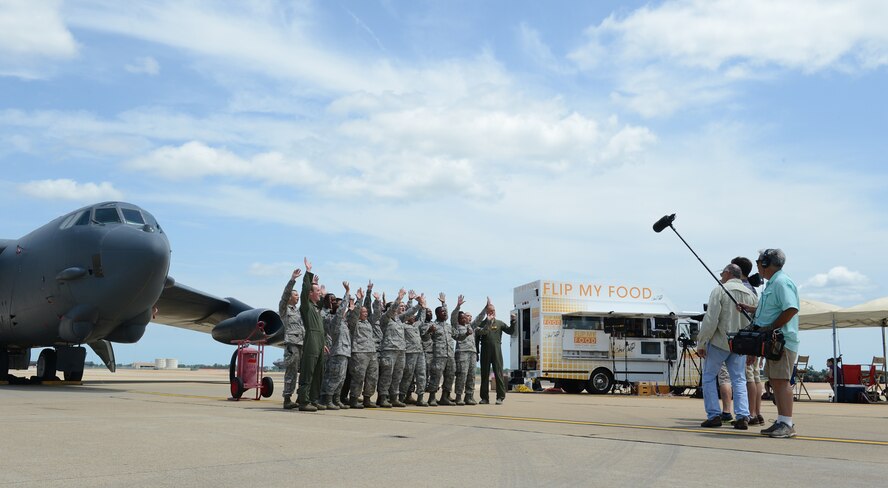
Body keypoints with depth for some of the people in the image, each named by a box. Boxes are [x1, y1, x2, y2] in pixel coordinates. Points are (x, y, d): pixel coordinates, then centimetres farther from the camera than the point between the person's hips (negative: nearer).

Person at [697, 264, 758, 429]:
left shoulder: (719, 290, -8)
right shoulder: (750, 295, 8)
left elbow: (710, 320, -15)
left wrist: (701, 343, -10)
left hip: (719, 342, -4)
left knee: (709, 377, 8)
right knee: (739, 380, 10)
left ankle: (714, 416, 4)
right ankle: (742, 417, -1)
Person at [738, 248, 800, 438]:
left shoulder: (781, 282, -13)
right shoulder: (772, 283, 20)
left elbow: (791, 309, -24)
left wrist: (770, 327, -21)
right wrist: (749, 308, 25)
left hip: (783, 340, -11)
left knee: (781, 380, -11)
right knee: (775, 380, 12)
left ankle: (787, 424, -11)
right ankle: (781, 422, 17)